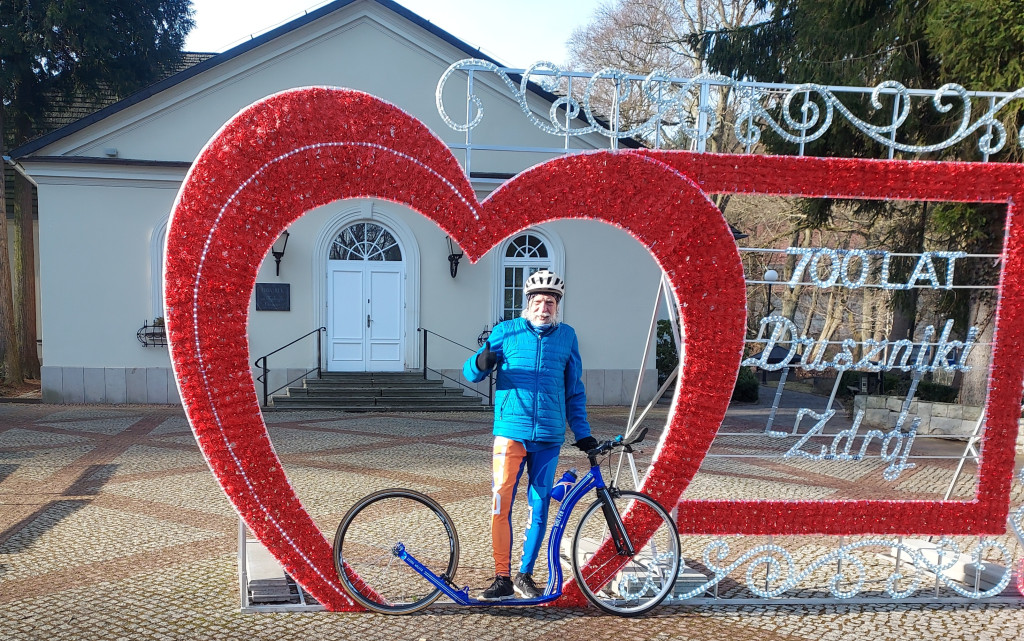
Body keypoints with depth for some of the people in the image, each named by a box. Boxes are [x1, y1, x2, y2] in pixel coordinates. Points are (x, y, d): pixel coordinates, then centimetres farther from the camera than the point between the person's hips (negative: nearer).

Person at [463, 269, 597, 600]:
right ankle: (502, 578, 4)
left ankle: (525, 575, 22)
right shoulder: (506, 331, 4)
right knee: (501, 501, -9)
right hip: (511, 431, -2)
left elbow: (574, 390, 17)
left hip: (549, 436, 2)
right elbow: (471, 373, 4)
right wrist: (481, 362, -20)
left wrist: (582, 433, 13)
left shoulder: (567, 336, 11)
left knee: (539, 507, 6)